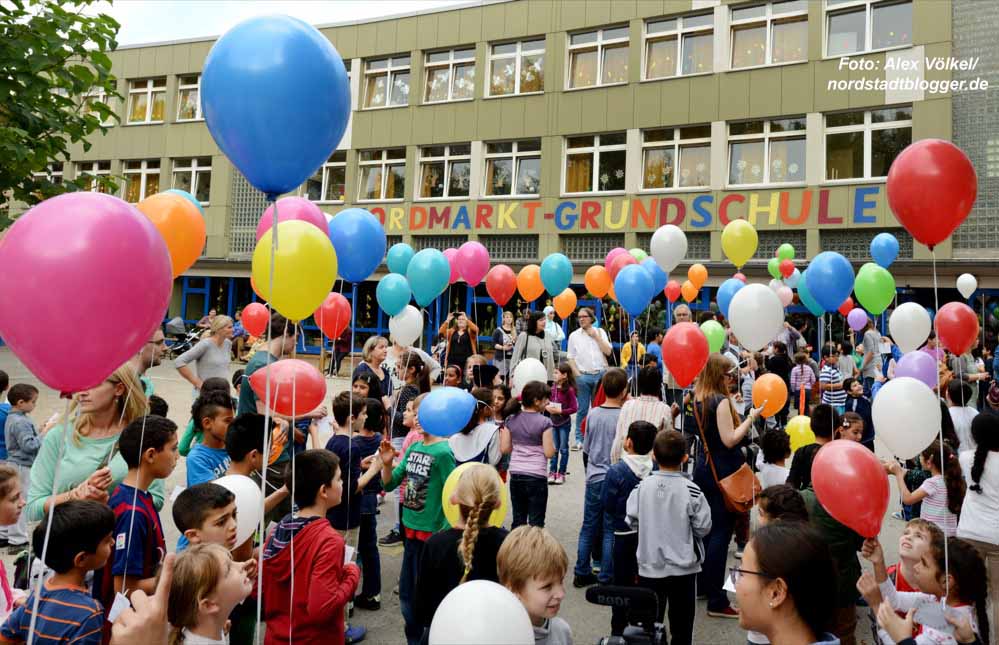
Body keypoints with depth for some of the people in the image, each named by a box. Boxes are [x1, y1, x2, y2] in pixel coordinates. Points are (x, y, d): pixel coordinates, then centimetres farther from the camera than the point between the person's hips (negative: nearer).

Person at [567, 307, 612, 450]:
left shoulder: (600, 332, 9)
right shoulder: (574, 335, 7)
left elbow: (608, 352, -1)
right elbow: (571, 357, 6)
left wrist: (596, 336, -6)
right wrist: (577, 374, -5)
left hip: (600, 374, 1)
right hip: (583, 376, -1)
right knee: (582, 409, 0)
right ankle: (579, 439, 5)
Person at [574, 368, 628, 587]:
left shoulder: (593, 414, 1)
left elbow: (586, 450, 9)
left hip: (594, 479, 5)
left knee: (588, 527, 14)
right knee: (610, 531, 5)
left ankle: (582, 574, 22)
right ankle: (605, 578, 12)